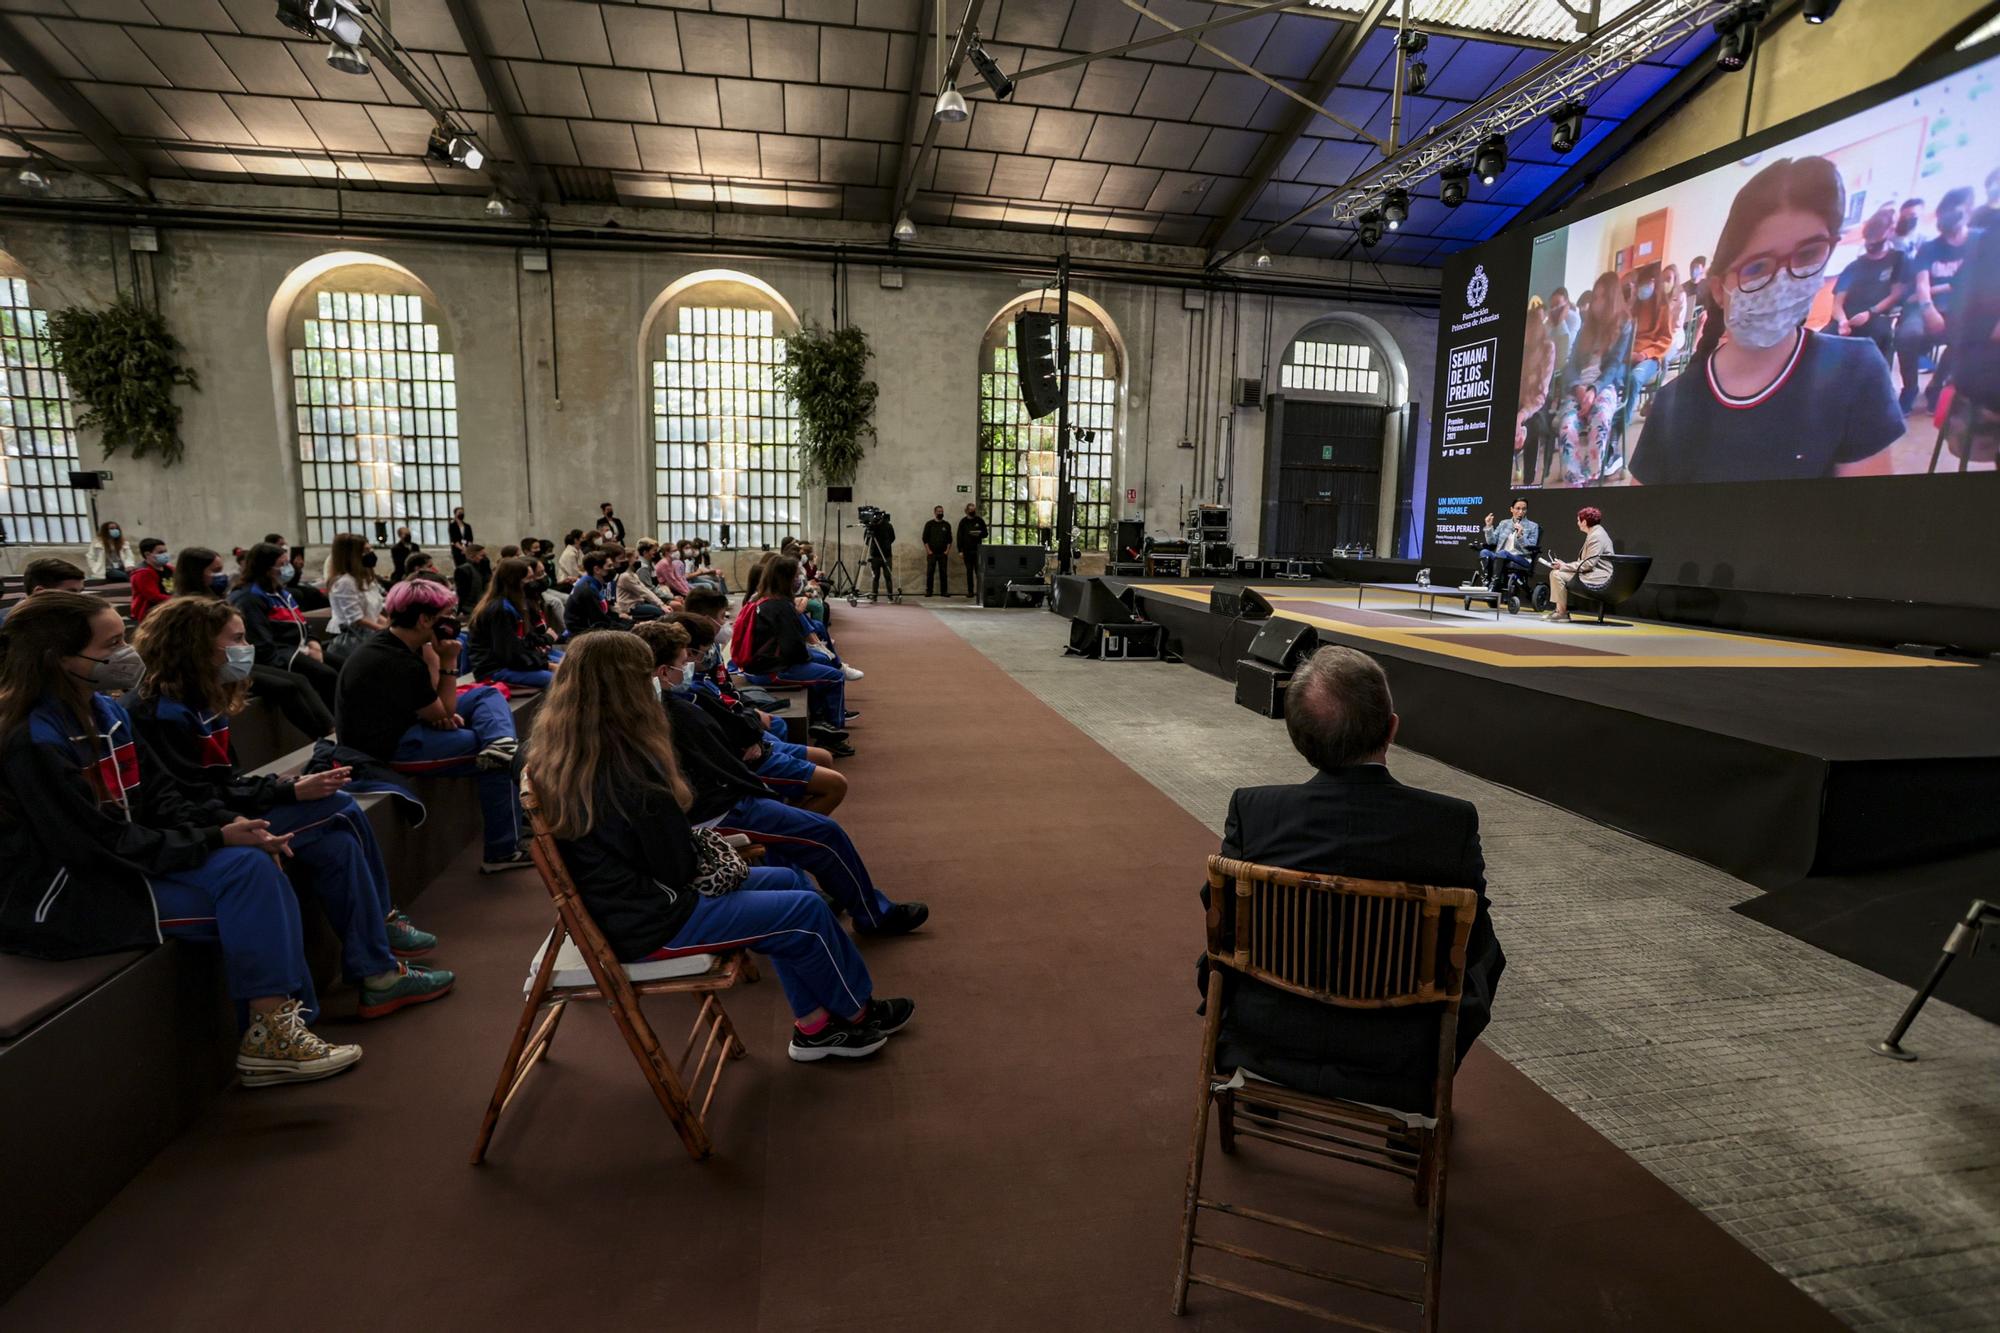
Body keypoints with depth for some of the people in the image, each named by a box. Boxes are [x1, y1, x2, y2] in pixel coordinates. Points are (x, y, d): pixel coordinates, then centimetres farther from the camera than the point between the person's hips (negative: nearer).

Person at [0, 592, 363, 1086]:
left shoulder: (106, 710, 4)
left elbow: (162, 796, 6)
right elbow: (104, 846, -22)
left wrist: (230, 823, -11)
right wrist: (218, 839, -21)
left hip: (121, 861, 8)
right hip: (64, 897, -8)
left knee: (253, 863, -11)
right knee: (244, 880, -20)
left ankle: (281, 1022, -9)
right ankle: (267, 1036, -9)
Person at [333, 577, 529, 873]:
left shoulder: (393, 643, 4)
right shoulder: (400, 665, -25)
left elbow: (433, 706, 6)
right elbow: (444, 715, -13)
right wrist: (449, 661, -15)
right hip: (387, 748, -10)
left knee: (488, 694, 8)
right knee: (504, 761, -11)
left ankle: (500, 744, -21)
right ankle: (503, 851, -7)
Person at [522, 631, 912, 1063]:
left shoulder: (554, 754, -1)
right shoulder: (623, 767, -29)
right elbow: (676, 869, -19)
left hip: (620, 904, 10)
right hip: (649, 922, -10)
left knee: (787, 881, 14)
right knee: (807, 909, 0)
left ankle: (814, 1026, 20)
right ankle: (857, 1013, 26)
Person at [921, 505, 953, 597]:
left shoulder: (946, 525, 10)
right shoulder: (929, 524, 4)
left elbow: (949, 539, 10)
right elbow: (925, 538, 2)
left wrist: (947, 550, -1)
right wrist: (928, 550, -7)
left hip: (943, 553, 2)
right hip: (932, 553, -2)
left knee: (944, 572, 1)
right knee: (930, 572, -2)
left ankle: (944, 591, 6)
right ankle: (928, 591, 2)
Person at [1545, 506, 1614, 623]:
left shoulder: (1596, 536, -16)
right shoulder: (1594, 533, 17)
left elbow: (1589, 564, -22)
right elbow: (1584, 561, 18)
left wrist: (1564, 566, -16)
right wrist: (1564, 565, 6)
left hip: (1598, 577, -11)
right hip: (1592, 572, 11)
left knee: (1558, 574, -19)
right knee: (1554, 573, 6)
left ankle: (1562, 612, -12)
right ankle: (1558, 608, 2)